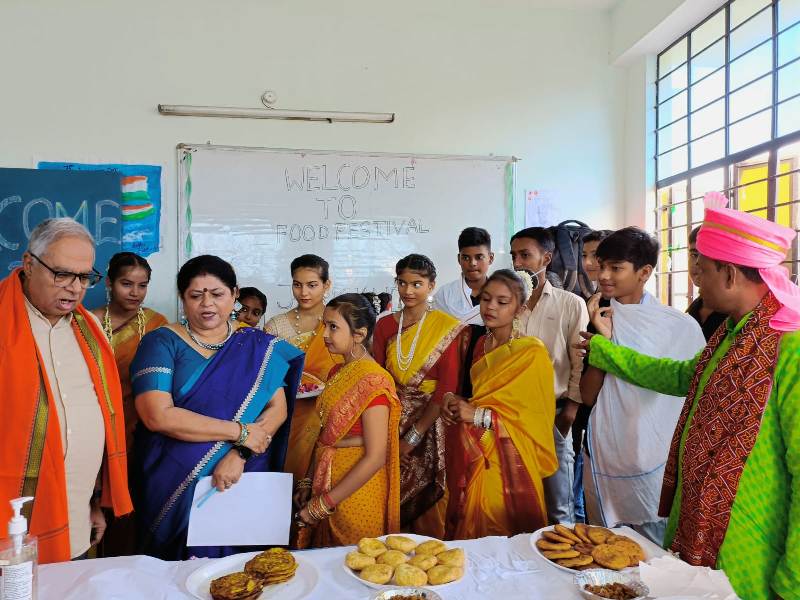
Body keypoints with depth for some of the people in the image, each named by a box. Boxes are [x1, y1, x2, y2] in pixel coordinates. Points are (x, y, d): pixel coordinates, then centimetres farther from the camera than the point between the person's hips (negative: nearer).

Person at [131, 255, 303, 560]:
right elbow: (157, 415, -16)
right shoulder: (162, 342, -5)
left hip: (245, 482, 2)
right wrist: (239, 432, -16)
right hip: (175, 488, -1)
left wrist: (239, 454, -19)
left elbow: (278, 408, -4)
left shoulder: (258, 346, 3)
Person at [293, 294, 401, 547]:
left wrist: (323, 505, -18)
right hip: (326, 483, 7)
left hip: (356, 493, -7)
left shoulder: (373, 381, -21)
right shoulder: (337, 372, 4)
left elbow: (375, 457, -22)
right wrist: (309, 483, 5)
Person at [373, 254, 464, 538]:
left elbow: (447, 388, -11)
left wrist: (413, 437, -13)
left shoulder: (448, 328, -8)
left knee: (426, 503, 5)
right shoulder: (385, 325, 4)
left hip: (429, 422, -3)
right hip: (391, 419, 3)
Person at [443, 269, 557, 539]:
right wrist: (454, 401, -2)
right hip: (472, 454, 6)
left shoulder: (532, 352, -11)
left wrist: (479, 415, -17)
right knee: (470, 529, 14)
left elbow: (535, 417, -13)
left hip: (507, 460, -6)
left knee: (504, 540, 2)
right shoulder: (480, 345, 9)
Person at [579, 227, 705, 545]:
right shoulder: (601, 319, 0)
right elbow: (588, 396, -6)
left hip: (655, 468, -3)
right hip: (601, 464, 3)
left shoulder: (681, 326, -9)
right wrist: (603, 337, -17)